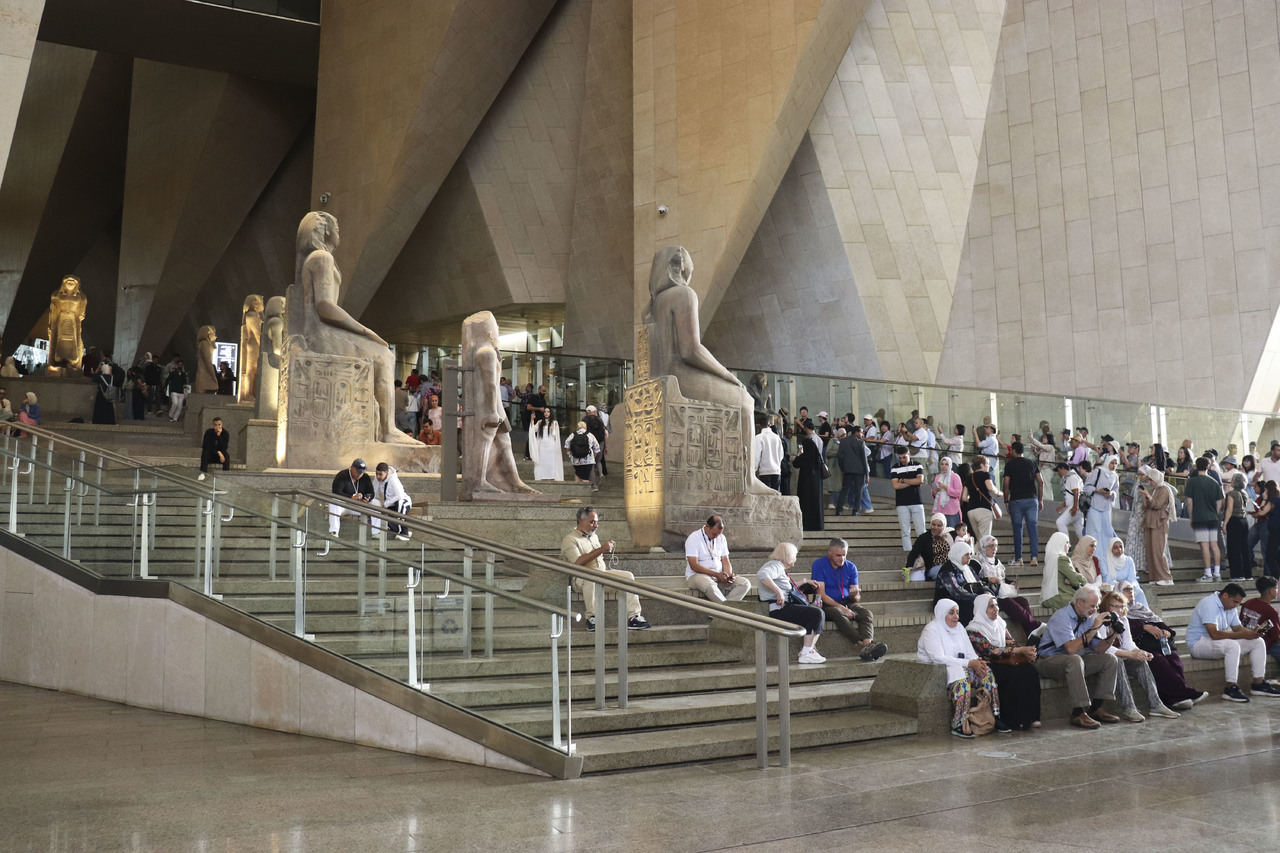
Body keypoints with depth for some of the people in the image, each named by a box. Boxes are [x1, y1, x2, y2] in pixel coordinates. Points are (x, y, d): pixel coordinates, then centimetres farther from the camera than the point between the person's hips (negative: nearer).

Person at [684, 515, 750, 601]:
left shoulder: (721, 538, 11)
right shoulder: (694, 538, -8)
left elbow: (725, 560, 10)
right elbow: (694, 565, -16)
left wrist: (729, 574, -13)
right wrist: (716, 574, -22)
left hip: (719, 575, 6)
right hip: (697, 575, -6)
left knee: (745, 584, -16)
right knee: (708, 584, -41)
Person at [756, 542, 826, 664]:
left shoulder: (781, 568, 25)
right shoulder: (776, 565, -8)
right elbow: (761, 575, -29)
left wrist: (804, 584, 32)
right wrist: (779, 592, -29)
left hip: (784, 607, 11)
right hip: (777, 610, -11)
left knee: (819, 613, 9)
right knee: (816, 613, -18)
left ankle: (809, 649, -2)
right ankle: (806, 653, -18)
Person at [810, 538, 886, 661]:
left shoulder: (851, 567, 7)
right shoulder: (819, 565, -6)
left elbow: (856, 599, 6)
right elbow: (821, 595, -12)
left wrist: (854, 595, -20)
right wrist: (841, 607, -24)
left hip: (847, 602, 4)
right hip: (827, 605, -4)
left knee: (867, 614, -25)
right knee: (839, 614, -37)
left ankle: (867, 645, -52)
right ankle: (862, 643, -53)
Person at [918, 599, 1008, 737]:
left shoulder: (959, 627, 14)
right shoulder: (931, 630, -11)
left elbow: (970, 652, 10)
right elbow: (938, 658, -23)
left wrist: (977, 662, -16)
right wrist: (970, 663, -25)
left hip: (959, 667, 8)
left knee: (987, 672, -14)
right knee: (962, 677, -35)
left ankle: (994, 717, -11)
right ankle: (958, 725, -35)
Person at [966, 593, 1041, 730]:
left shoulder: (1000, 623, 15)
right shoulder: (974, 629, -9)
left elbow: (1011, 643, 8)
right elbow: (991, 651, -18)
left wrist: (1027, 652, -15)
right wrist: (1021, 650, -21)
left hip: (1005, 662, 7)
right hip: (988, 666, -6)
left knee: (1030, 670, -21)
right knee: (1016, 674, -30)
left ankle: (1030, 717, -19)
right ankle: (1013, 721, -22)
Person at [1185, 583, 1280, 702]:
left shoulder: (1231, 606, 9)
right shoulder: (1209, 604, -22)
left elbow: (1238, 628, 11)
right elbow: (1214, 634, -30)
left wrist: (1251, 632, -11)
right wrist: (1242, 635, -29)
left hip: (1219, 643, 10)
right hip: (1199, 643, -10)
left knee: (1258, 642, 2)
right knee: (1233, 646, -36)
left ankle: (1258, 684, 0)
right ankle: (1231, 688, -29)